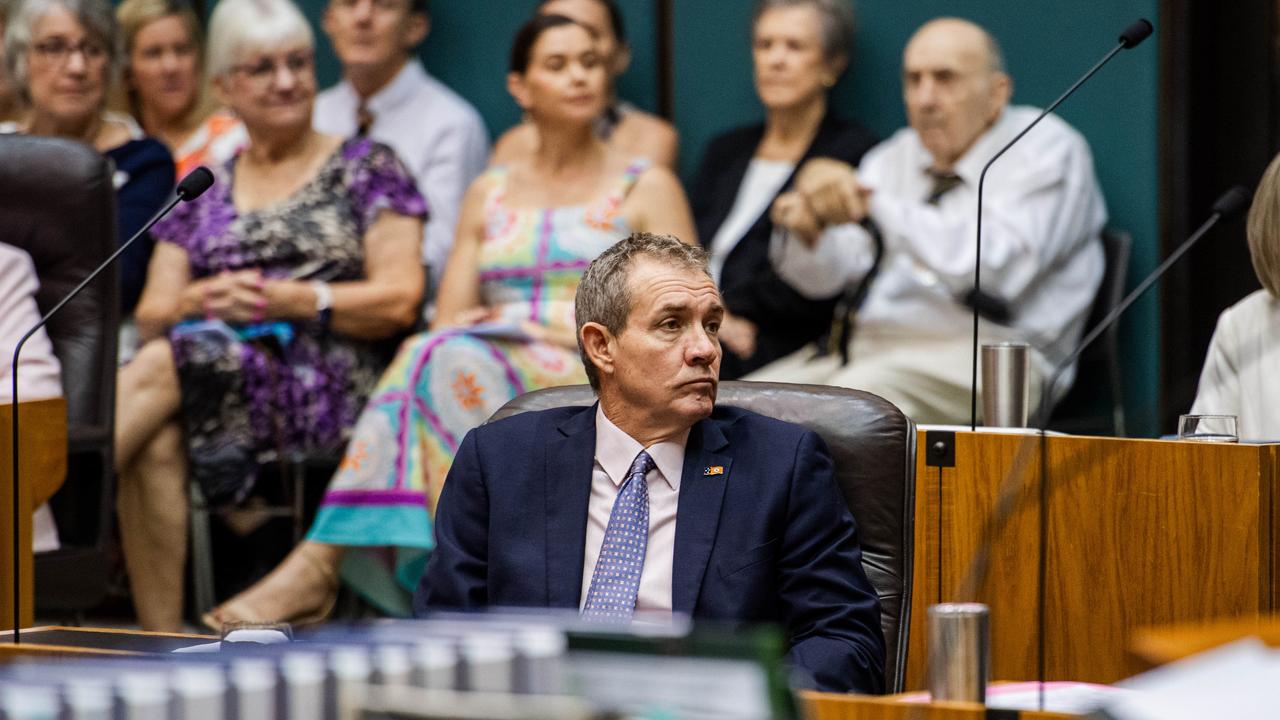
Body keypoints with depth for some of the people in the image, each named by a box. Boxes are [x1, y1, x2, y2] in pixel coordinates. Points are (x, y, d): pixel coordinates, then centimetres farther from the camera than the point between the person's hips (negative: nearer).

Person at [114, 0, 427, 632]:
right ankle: (159, 639, -33)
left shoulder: (365, 170, 11)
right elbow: (150, 316, 15)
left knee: (163, 367, -32)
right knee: (155, 442, -34)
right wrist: (202, 299, -8)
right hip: (212, 368, 3)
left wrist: (281, 300, -11)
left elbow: (399, 300, -1)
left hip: (333, 386, -3)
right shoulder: (202, 193, 22)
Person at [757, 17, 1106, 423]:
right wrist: (806, 230, -14)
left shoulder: (1045, 148, -1)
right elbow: (830, 276, 11)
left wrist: (871, 198, -23)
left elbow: (992, 269, -20)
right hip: (870, 341, 7)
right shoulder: (898, 157, 19)